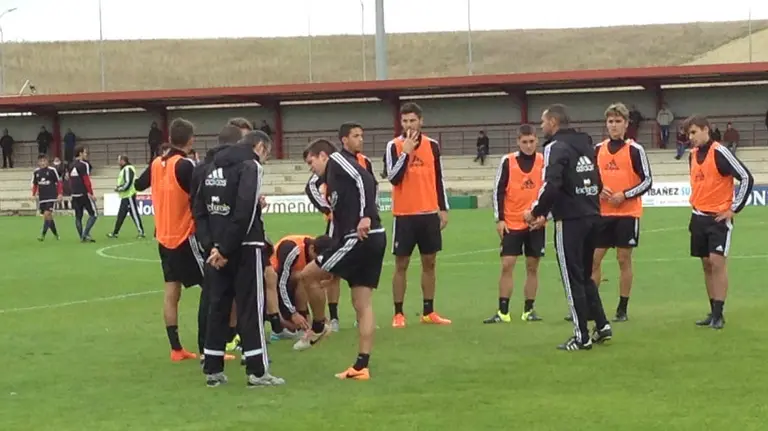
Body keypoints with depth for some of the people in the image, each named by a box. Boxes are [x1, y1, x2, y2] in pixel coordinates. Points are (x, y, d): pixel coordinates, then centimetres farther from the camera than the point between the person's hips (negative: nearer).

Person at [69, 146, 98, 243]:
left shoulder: (71, 166, 14)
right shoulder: (84, 165, -11)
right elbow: (86, 180, -16)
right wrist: (91, 193, -16)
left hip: (75, 195, 8)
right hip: (84, 194, -8)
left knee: (78, 217, 8)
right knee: (93, 214, -2)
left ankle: (82, 237, 8)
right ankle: (85, 234, -12)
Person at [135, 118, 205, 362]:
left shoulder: (157, 163, 5)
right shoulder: (185, 165, -17)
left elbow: (139, 185, 22)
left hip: (164, 238, 7)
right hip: (186, 237, -7)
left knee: (171, 292, 8)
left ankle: (176, 349, 9)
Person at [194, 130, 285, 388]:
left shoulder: (213, 166, 15)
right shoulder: (250, 165, -9)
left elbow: (199, 208, 11)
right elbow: (244, 212, -20)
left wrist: (212, 245, 3)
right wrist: (226, 249, -16)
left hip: (218, 248, 7)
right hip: (244, 247, -7)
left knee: (218, 306, 11)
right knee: (250, 307, -3)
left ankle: (213, 369, 12)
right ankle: (257, 371, -2)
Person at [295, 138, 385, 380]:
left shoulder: (337, 161, 2)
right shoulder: (335, 178, 27)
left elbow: (366, 181, -16)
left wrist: (366, 216, -25)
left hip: (360, 237, -10)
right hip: (373, 241, 10)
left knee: (308, 275, 1)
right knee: (362, 304, 7)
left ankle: (318, 327, 18)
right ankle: (361, 367, 6)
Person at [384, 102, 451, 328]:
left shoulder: (432, 145, 6)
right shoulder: (394, 146, -3)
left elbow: (438, 179, 11)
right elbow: (393, 178, -14)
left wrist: (443, 209, 7)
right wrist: (406, 151, -20)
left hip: (429, 214, 3)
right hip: (404, 215, -3)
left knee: (429, 263, 7)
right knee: (401, 264, 0)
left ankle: (428, 312, 15)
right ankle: (398, 313, 5)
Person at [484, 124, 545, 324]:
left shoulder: (544, 161, 1)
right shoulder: (508, 161, -2)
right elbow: (498, 191, -1)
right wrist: (499, 219, -5)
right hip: (512, 223, -1)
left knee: (532, 266, 5)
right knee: (507, 265, -4)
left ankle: (529, 310, 14)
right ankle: (503, 312, -1)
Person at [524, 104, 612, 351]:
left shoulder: (556, 147, -10)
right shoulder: (585, 145, 14)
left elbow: (551, 185, -23)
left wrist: (536, 212, -6)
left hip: (570, 220, -8)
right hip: (592, 216, 8)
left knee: (572, 278, 0)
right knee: (585, 276, 20)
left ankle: (582, 337, 3)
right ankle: (602, 326, 17)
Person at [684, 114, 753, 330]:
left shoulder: (720, 152, -14)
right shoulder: (693, 155, 8)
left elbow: (746, 178, -15)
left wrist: (734, 209, -12)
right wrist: (696, 204, 15)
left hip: (719, 217, -7)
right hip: (699, 216, 7)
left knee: (717, 261, -12)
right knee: (706, 264, 8)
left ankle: (718, 314, -9)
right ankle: (714, 311, 14)